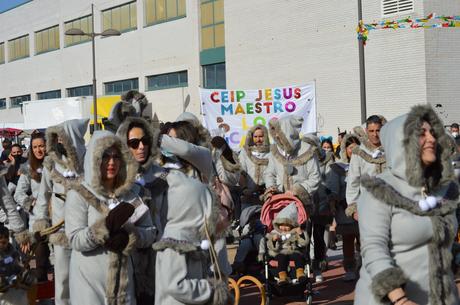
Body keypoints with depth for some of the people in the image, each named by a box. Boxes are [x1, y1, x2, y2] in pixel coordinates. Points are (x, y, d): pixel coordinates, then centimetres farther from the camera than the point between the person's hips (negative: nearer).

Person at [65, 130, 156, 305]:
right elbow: (75, 240, -15)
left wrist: (128, 237, -17)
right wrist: (107, 224, -26)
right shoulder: (78, 195, -7)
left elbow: (150, 233, 1)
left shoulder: (131, 193, 5)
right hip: (89, 281, -4)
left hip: (122, 278, 4)